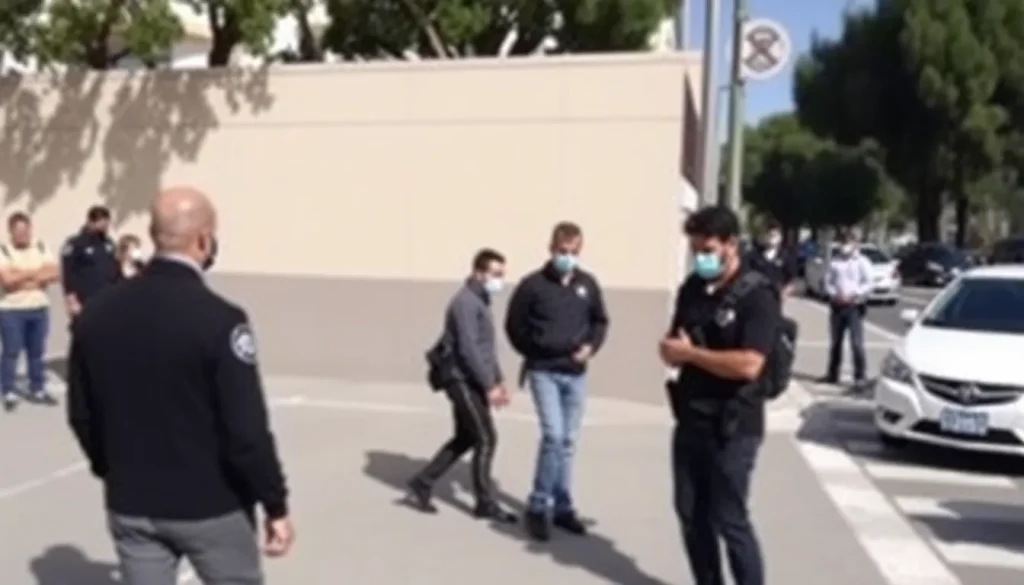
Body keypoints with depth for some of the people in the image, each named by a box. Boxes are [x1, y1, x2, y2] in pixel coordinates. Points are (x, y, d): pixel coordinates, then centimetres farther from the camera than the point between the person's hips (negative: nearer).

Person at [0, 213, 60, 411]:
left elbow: (54, 274, -3)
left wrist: (22, 276, -12)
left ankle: (38, 389, 19)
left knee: (37, 351, 10)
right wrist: (35, 272, -9)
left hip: (39, 307, 4)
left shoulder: (41, 248, 7)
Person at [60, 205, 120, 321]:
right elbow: (67, 275, -9)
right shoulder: (74, 244, -5)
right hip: (85, 305, -6)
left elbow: (116, 271, 19)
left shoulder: (109, 243, 13)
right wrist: (72, 301, -15)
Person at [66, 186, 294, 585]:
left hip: (131, 505, 5)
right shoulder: (218, 320, -21)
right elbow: (247, 430, -21)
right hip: (211, 506, -4)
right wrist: (276, 506, -10)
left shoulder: (95, 314, -3)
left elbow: (81, 415, 7)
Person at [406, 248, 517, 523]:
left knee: (465, 438, 15)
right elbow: (468, 349, -23)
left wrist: (498, 380, 16)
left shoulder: (481, 301, 16)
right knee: (486, 439, -5)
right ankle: (486, 503, 7)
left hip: (471, 381, 10)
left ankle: (422, 483, 24)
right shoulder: (466, 302, -16)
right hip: (463, 380, -10)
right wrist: (489, 385, -22)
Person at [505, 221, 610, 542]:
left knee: (568, 441, 11)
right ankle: (539, 506, 0)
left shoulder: (588, 284, 3)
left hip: (576, 374, 4)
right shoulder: (533, 284, -8)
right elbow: (514, 326, 1)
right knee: (553, 435, -15)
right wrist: (535, 354, 0)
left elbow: (600, 321, 15)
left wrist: (591, 346, -2)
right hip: (543, 372, -4)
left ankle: (562, 507, 23)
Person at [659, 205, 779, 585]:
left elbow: (748, 365, -24)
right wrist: (670, 350, -7)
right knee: (691, 514, 13)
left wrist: (691, 353, -16)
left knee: (730, 520, 1)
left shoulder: (757, 295, -14)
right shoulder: (692, 288, 7)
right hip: (691, 419, 7)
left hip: (733, 427, -7)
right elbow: (675, 342, 17)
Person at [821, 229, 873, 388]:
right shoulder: (834, 261, 9)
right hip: (836, 305, 4)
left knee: (857, 343, -9)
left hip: (854, 306, -4)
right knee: (835, 342, 11)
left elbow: (868, 284, -4)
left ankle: (861, 377, -5)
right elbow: (828, 282, 8)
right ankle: (832, 374, 21)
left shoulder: (862, 262, 1)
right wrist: (834, 294, -10)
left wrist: (853, 294, -16)